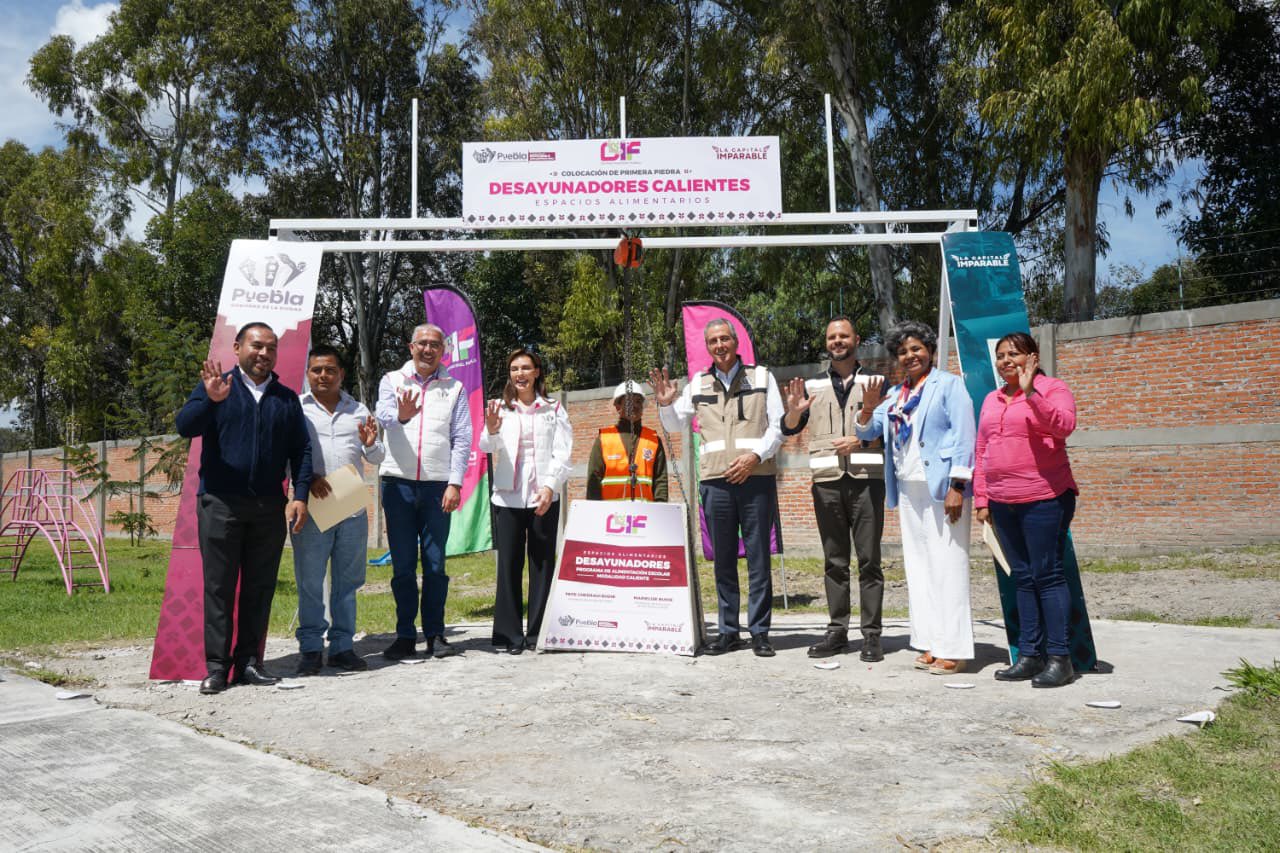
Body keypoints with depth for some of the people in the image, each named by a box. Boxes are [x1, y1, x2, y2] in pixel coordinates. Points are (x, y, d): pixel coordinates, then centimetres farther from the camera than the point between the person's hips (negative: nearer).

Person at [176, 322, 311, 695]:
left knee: (260, 588, 6)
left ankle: (249, 661, 15)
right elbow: (184, 426, -9)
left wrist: (300, 496, -3)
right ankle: (216, 666, 5)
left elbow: (301, 451, 10)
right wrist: (210, 400, -27)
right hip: (220, 503, -3)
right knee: (219, 586, 0)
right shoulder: (214, 385, 5)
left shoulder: (287, 398, 13)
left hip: (270, 507, 3)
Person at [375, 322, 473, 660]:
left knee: (435, 564, 2)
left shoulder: (454, 388, 11)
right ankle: (405, 635, 12)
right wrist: (401, 415, -34)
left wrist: (455, 483, -6)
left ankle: (435, 634, 10)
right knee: (403, 564, 4)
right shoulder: (392, 381, 10)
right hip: (398, 483, 0)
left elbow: (462, 439, 5)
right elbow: (383, 416, -10)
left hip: (438, 485, 0)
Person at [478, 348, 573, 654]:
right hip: (508, 496, 0)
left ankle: (539, 633, 8)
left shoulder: (553, 409, 9)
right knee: (509, 564, 0)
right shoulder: (500, 409, 10)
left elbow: (563, 453, 2)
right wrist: (491, 431, -27)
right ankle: (510, 634, 6)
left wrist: (550, 486, -12)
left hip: (544, 496, 0)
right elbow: (486, 448, -4)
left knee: (542, 564, 1)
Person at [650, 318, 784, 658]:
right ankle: (728, 631, 13)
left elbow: (778, 425, 4)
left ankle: (759, 632, 6)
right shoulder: (698, 383, 14)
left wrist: (755, 455, -11)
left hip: (756, 476, -2)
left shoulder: (761, 377, 8)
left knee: (758, 556, -1)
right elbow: (675, 425, 22)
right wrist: (665, 403, 1)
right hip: (715, 479, 2)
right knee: (723, 557, 6)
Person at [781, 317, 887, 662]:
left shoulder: (875, 381, 8)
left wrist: (861, 442, -11)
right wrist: (794, 410, -9)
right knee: (834, 561, 6)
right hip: (826, 481, 3)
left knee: (869, 559, -2)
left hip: (865, 478, -2)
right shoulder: (813, 385, 15)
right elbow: (789, 429, 11)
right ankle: (837, 631, 12)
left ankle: (872, 635, 2)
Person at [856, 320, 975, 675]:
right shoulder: (894, 394, 17)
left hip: (942, 487, -7)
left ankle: (954, 649, -3)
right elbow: (867, 432, 16)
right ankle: (930, 643, 15)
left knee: (947, 565, -7)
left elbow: (964, 435, -9)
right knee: (917, 566, 8)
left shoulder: (949, 384, -1)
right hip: (908, 489, 7)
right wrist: (868, 408, -5)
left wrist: (957, 486, -16)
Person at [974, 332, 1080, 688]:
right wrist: (981, 498, 11)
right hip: (1003, 504, 6)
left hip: (1044, 499, -6)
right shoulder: (992, 400, 17)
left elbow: (1063, 426, -21)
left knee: (1047, 575, -4)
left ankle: (1059, 657, 3)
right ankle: (1029, 655, 15)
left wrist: (1030, 393, -29)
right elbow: (982, 451, 16)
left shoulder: (1052, 389, -2)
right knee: (1023, 578, 9)